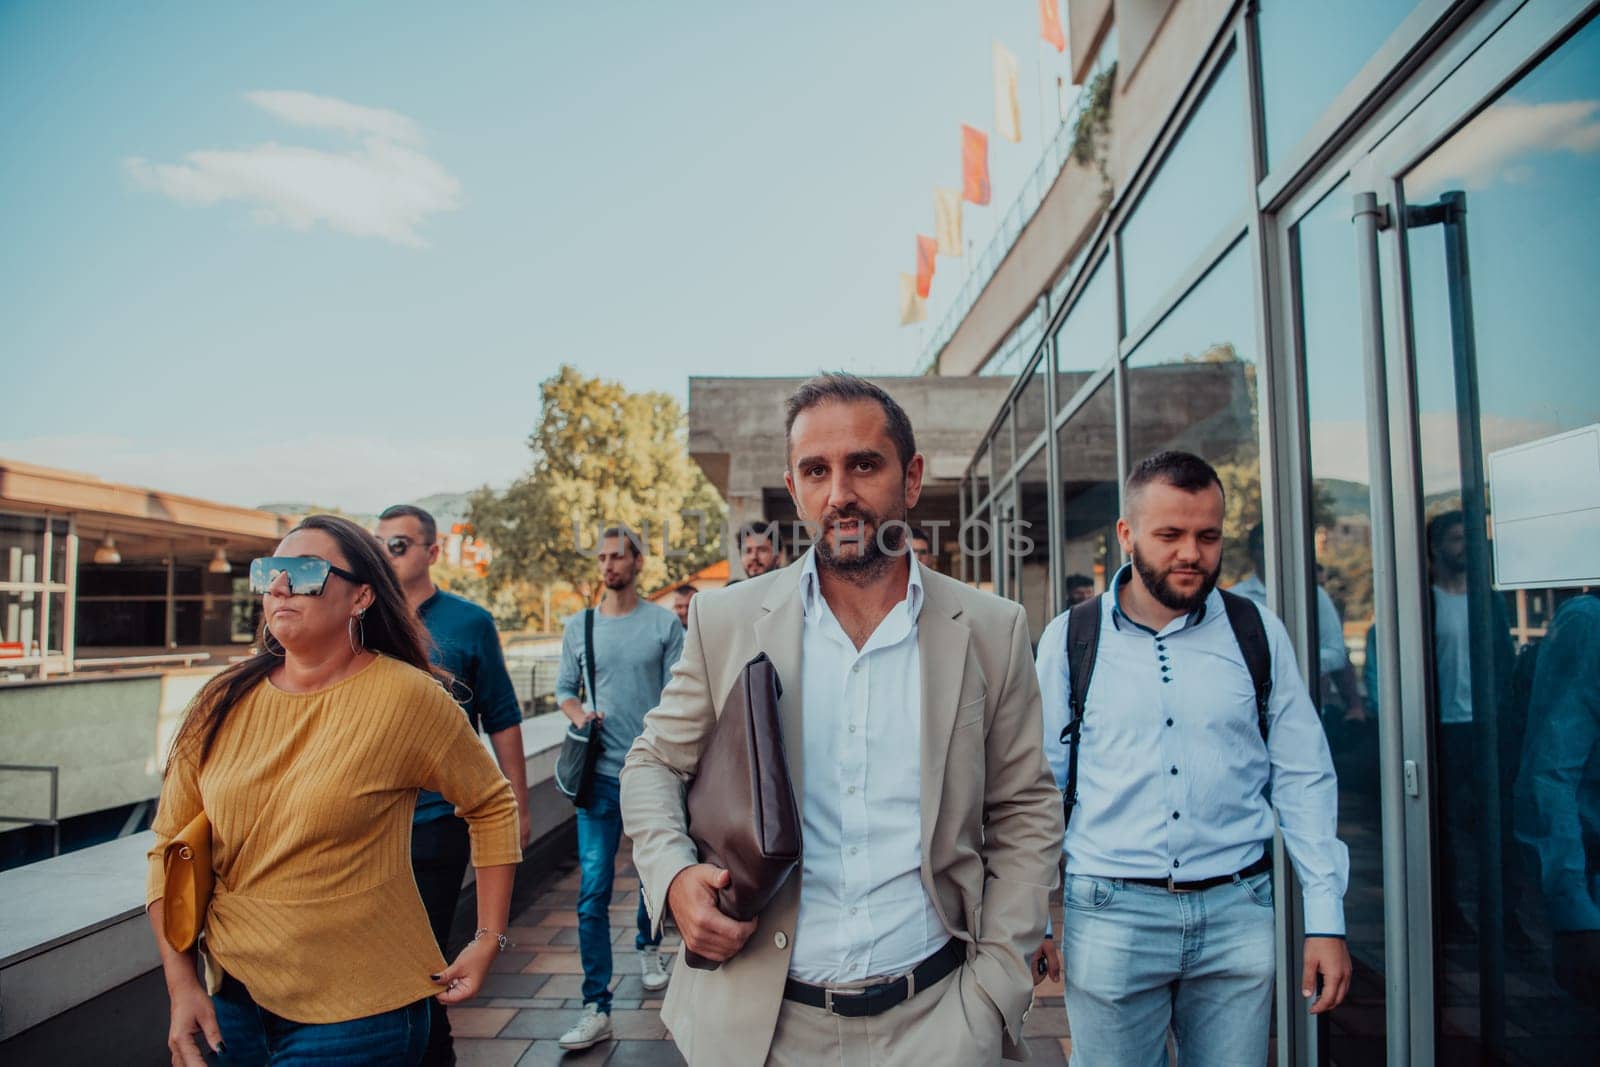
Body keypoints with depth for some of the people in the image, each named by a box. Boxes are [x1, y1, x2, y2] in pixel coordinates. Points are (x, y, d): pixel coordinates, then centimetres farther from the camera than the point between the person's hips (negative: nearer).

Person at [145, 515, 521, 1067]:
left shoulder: (405, 696, -15)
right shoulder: (222, 705, -3)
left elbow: (492, 805, -5)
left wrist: (488, 939, -5)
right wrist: (181, 984, -4)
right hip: (230, 1001, 5)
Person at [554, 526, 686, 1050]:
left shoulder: (664, 624, -2)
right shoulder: (579, 627, 4)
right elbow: (564, 689, 13)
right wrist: (578, 714, -9)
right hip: (601, 774, 1)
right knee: (593, 890, -3)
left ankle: (648, 946, 45)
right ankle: (597, 1007, 4)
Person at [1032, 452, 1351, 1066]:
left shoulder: (1259, 634, 1)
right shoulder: (1070, 639, -3)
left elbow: (1304, 779, 5)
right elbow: (1040, 783, 1)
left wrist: (1326, 920, 1)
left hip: (1237, 912, 2)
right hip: (1110, 915, -1)